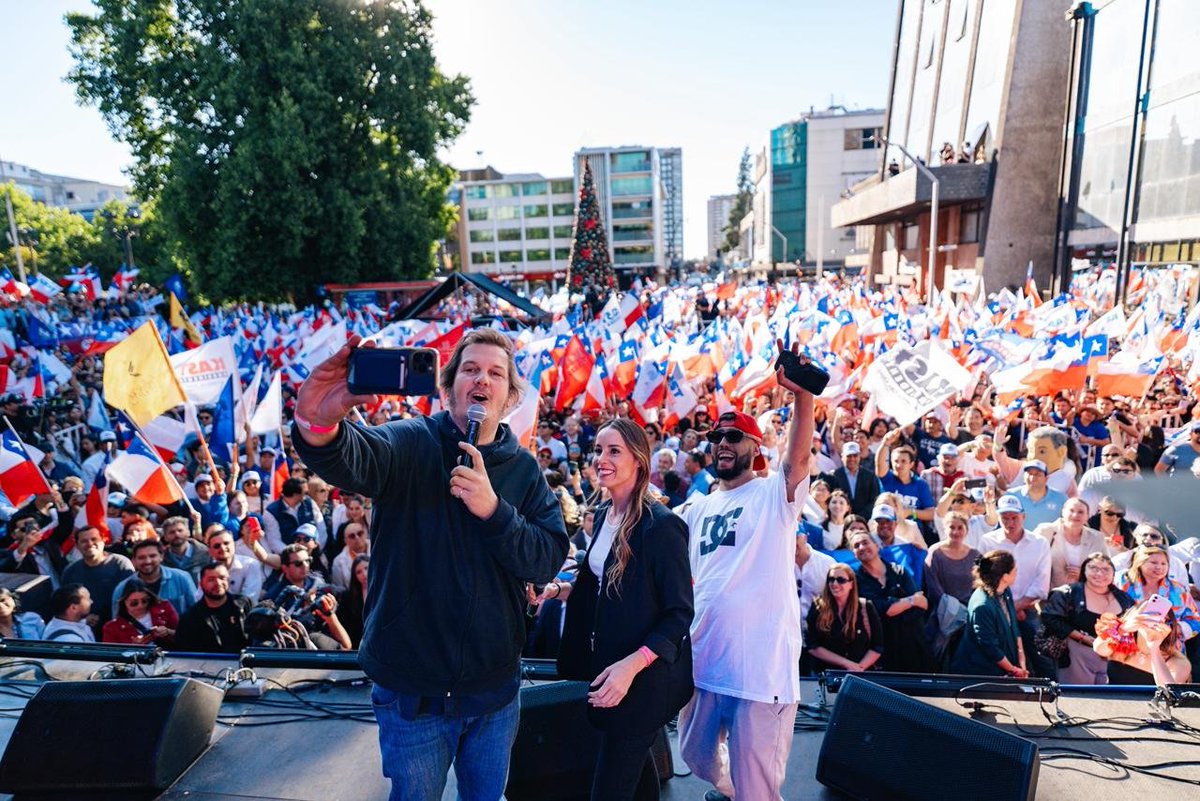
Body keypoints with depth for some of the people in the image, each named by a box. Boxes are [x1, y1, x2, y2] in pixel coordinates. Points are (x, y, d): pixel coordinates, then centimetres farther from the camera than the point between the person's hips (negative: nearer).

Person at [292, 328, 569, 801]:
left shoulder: (523, 469, -1)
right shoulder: (411, 444, -10)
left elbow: (548, 561, -10)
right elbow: (353, 460, -33)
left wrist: (494, 510, -26)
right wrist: (318, 425, -56)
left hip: (495, 686, 3)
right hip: (412, 688, -3)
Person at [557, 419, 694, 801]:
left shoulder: (661, 525, -21)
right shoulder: (603, 514, 2)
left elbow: (680, 613, -19)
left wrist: (632, 665, -29)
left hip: (644, 674, -8)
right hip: (607, 660, 8)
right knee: (633, 761, 25)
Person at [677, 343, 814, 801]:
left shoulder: (775, 493, -5)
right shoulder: (697, 509, 12)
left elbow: (799, 457, -25)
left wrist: (801, 393, -40)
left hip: (761, 664, -6)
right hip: (703, 660, 7)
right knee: (696, 754, 25)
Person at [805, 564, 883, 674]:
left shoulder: (866, 608, 4)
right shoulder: (818, 608, 0)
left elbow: (877, 647, 6)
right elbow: (813, 647, -4)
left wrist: (860, 668, -9)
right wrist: (846, 663, -10)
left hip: (861, 675, 0)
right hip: (825, 674, 0)